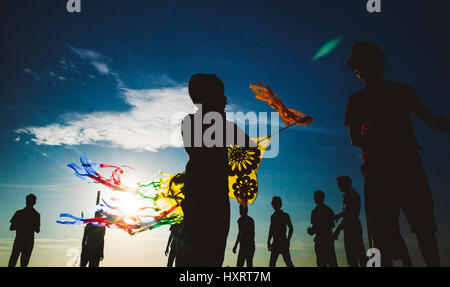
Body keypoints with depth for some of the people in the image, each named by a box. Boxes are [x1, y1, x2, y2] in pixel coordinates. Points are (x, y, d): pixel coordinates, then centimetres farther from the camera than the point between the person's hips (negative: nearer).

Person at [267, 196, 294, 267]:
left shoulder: (285, 215, 1)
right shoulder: (273, 216, 14)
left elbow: (291, 228, -2)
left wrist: (288, 240, -11)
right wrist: (268, 242, 13)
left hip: (283, 242, -5)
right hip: (275, 243, 5)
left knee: (288, 263, -8)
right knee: (272, 263, 2)